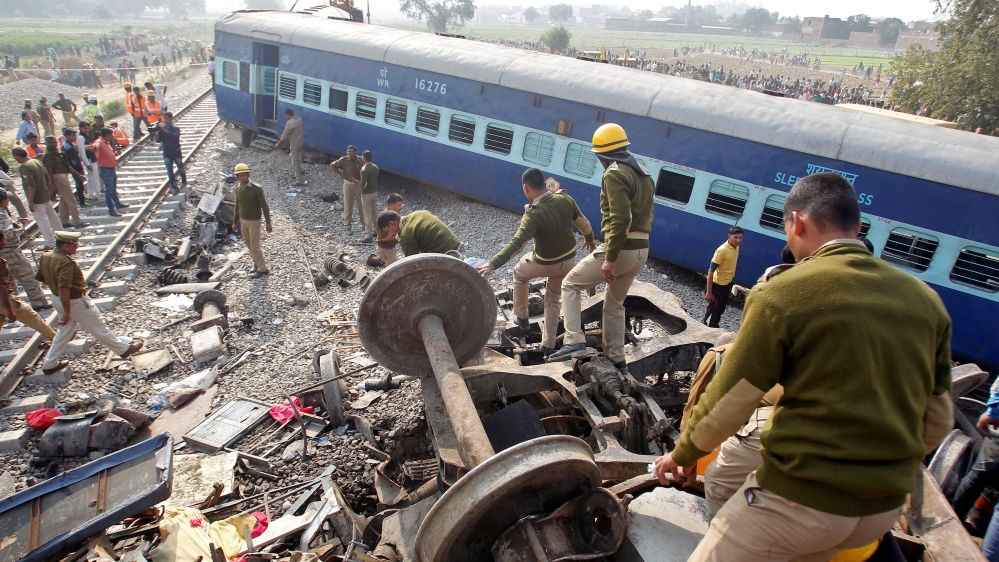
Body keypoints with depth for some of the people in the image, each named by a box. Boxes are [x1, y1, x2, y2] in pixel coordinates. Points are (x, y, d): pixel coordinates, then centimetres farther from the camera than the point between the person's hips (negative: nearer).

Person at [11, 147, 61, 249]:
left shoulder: (25, 167, -19)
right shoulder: (37, 162, 6)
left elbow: (31, 186, -25)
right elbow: (47, 179, 12)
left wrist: (30, 202, -21)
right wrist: (50, 191, 23)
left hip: (37, 200, -8)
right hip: (46, 196, 8)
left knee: (42, 221, -2)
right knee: (53, 217, 20)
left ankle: (50, 243, 2)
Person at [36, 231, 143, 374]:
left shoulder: (45, 256, -2)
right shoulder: (66, 262, -29)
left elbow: (40, 277, 12)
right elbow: (64, 288, -32)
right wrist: (67, 311, -27)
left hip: (59, 300, 9)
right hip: (76, 302, -9)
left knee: (64, 332, 21)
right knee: (99, 328, 6)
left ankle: (49, 365, 27)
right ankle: (123, 349, 22)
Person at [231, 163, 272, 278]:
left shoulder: (256, 188, -18)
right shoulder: (238, 189, 0)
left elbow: (264, 206, -14)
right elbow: (238, 206, 12)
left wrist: (268, 223, -14)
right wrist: (235, 222, 15)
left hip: (254, 220, -6)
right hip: (243, 220, 6)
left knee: (254, 246, -3)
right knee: (249, 245, 15)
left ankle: (262, 269, 11)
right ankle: (258, 263, 34)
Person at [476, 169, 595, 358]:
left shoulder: (533, 215, -28)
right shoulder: (566, 199, -12)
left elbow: (516, 244, -38)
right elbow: (583, 223, 1)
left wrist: (492, 264, -45)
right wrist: (589, 239, 23)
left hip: (545, 264, -5)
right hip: (568, 261, 5)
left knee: (519, 273, 27)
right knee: (553, 299, 22)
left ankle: (521, 317, 34)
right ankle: (548, 345, 22)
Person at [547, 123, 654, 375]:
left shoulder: (614, 174, -12)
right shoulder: (644, 174, 17)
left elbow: (619, 219, -23)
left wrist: (610, 258, -23)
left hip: (620, 248, -9)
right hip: (641, 251, 9)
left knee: (571, 284, 6)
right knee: (614, 304, 22)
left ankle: (575, 342, -4)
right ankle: (616, 359, 27)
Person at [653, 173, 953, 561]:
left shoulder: (783, 294, -16)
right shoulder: (925, 299, 1)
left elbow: (730, 401, -12)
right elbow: (939, 420, 9)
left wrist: (682, 453, 4)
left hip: (801, 496, -6)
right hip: (885, 508, 7)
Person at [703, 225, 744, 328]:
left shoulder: (736, 247, -2)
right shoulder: (722, 250, -26)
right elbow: (711, 271, -24)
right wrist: (709, 292, -24)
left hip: (728, 284, 8)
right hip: (718, 285, -8)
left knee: (721, 309, 22)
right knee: (713, 310, 4)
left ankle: (714, 328, 39)